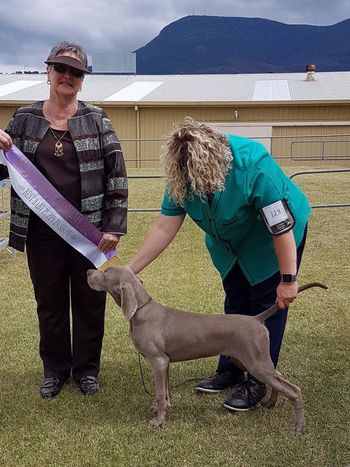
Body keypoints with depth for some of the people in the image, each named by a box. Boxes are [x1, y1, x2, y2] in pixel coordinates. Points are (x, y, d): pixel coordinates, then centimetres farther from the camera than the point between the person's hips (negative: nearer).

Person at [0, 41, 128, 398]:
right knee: (49, 301, 13)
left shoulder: (96, 120, -1)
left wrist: (114, 226, -8)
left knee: (89, 301, 10)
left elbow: (116, 175, -3)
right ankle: (55, 369, 32)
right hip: (42, 231, 2)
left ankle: (87, 368, 29)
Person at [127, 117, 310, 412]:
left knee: (267, 306, -3)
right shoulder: (181, 176, -21)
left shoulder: (253, 165, -38)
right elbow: (164, 227, -16)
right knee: (235, 304, 13)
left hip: (274, 239, -5)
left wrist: (288, 279, -27)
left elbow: (282, 227, -32)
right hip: (232, 244, 6)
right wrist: (130, 270, -19)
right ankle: (229, 371, 27)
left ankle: (257, 382, 9)